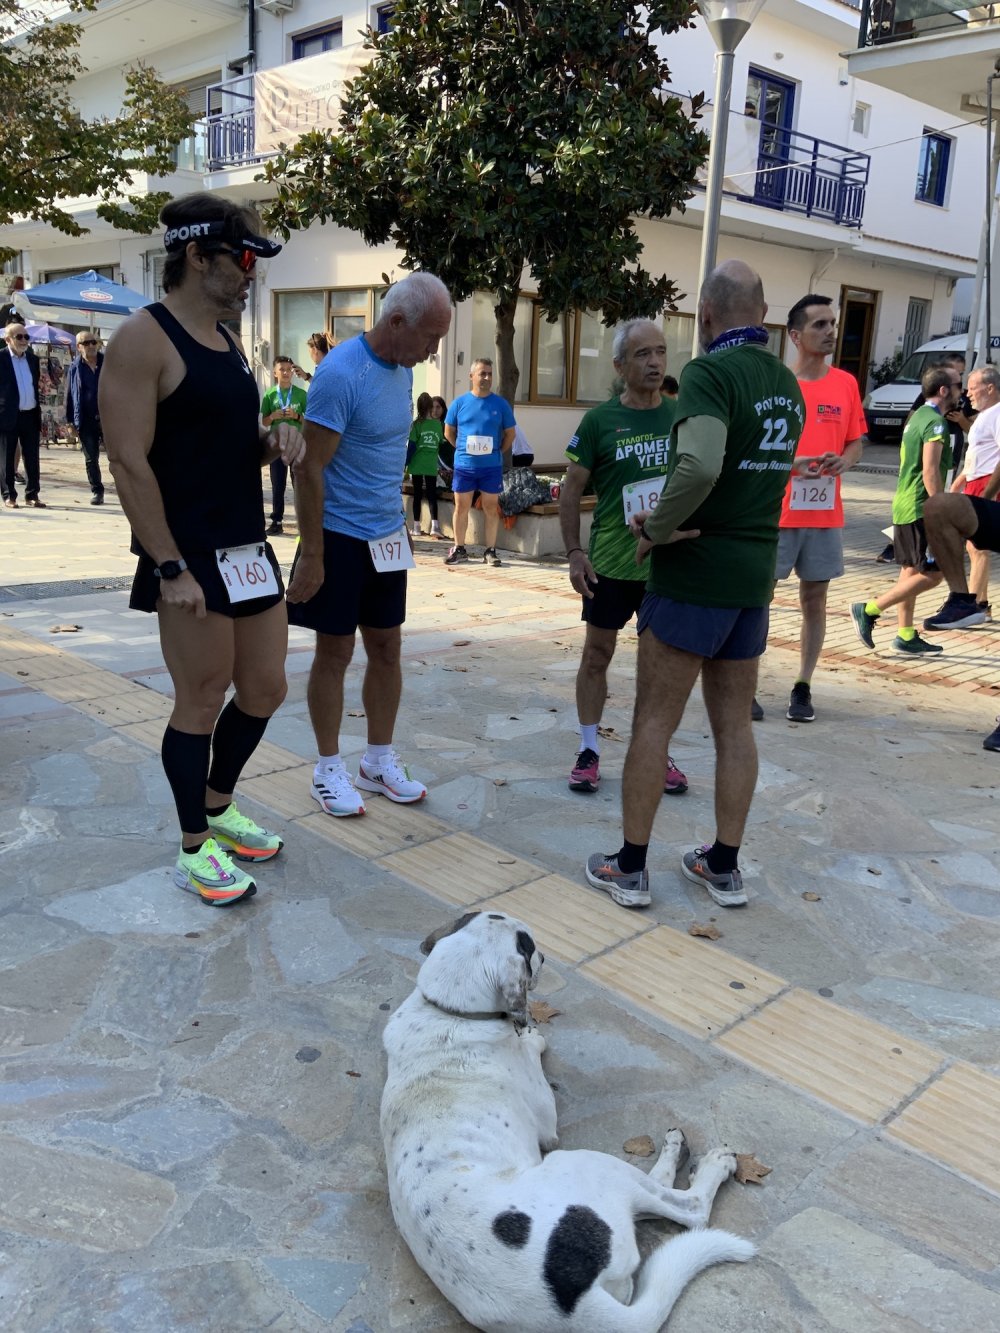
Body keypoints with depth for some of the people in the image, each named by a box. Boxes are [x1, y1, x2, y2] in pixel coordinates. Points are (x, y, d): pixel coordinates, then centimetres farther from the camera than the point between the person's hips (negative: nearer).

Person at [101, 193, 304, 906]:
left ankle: (219, 807, 35)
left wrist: (274, 440, 1)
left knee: (264, 690, 14)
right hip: (191, 559, -8)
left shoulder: (230, 341, 15)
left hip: (250, 549, 8)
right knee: (201, 704, 1)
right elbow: (129, 462, -16)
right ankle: (195, 848, 19)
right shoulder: (144, 339, -11)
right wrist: (170, 569, -20)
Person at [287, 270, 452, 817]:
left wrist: (394, 519, 13)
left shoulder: (402, 369, 6)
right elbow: (309, 469, -19)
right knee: (335, 651, 3)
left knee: (386, 647, 11)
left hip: (387, 536, 7)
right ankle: (329, 769, 18)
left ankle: (379, 761, 25)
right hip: (340, 537, -7)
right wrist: (311, 556, -18)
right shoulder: (340, 373, -19)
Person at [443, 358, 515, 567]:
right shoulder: (460, 403, 1)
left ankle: (490, 551, 11)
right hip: (464, 465, 1)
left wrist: (497, 453, 5)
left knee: (491, 507, 4)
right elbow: (448, 433, 11)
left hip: (492, 466, -1)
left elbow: (510, 434, 9)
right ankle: (459, 549, 17)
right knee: (461, 507, 6)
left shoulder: (500, 404, 0)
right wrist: (462, 449, 7)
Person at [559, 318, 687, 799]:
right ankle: (589, 751, 20)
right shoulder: (600, 421, -5)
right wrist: (574, 552, -8)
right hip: (610, 563, -2)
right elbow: (571, 489, -1)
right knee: (597, 656, 7)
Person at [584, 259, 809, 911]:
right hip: (755, 572, 7)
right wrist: (669, 515, 6)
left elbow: (700, 465, -33)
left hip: (693, 573, -7)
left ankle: (631, 868, 13)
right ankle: (725, 867, 23)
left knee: (654, 722, 4)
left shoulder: (710, 373, -15)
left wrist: (657, 529, -16)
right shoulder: (788, 383, 10)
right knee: (734, 723, 13)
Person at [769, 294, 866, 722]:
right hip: (774, 511, -3)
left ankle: (803, 688, 17)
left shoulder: (846, 384, 7)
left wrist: (842, 461, -8)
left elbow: (856, 443, 13)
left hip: (825, 514, 3)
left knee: (815, 599, 7)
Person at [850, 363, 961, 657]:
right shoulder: (935, 423, -14)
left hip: (904, 505, 10)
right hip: (921, 508, -10)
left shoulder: (917, 416, 16)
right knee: (931, 574, -6)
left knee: (911, 572, 11)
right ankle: (868, 610, -7)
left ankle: (906, 637, 15)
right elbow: (930, 472, -21)